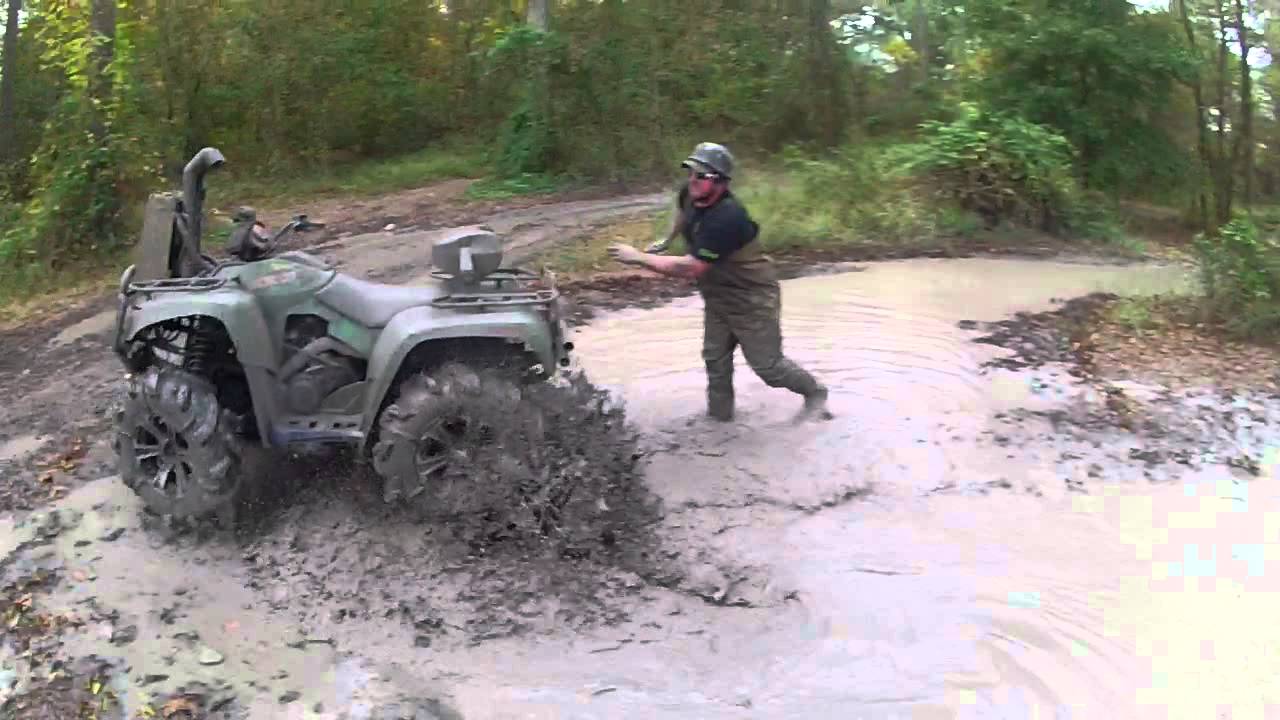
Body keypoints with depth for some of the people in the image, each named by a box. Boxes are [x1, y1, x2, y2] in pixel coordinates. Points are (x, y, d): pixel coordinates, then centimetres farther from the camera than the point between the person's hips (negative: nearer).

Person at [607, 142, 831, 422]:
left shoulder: (727, 218, -36)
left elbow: (692, 268, -38)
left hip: (752, 299, -8)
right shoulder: (690, 194, -9)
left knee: (767, 364, 4)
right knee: (715, 359, 10)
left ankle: (814, 391, 28)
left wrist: (640, 258, -34)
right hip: (717, 298, 8)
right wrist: (666, 241, 18)